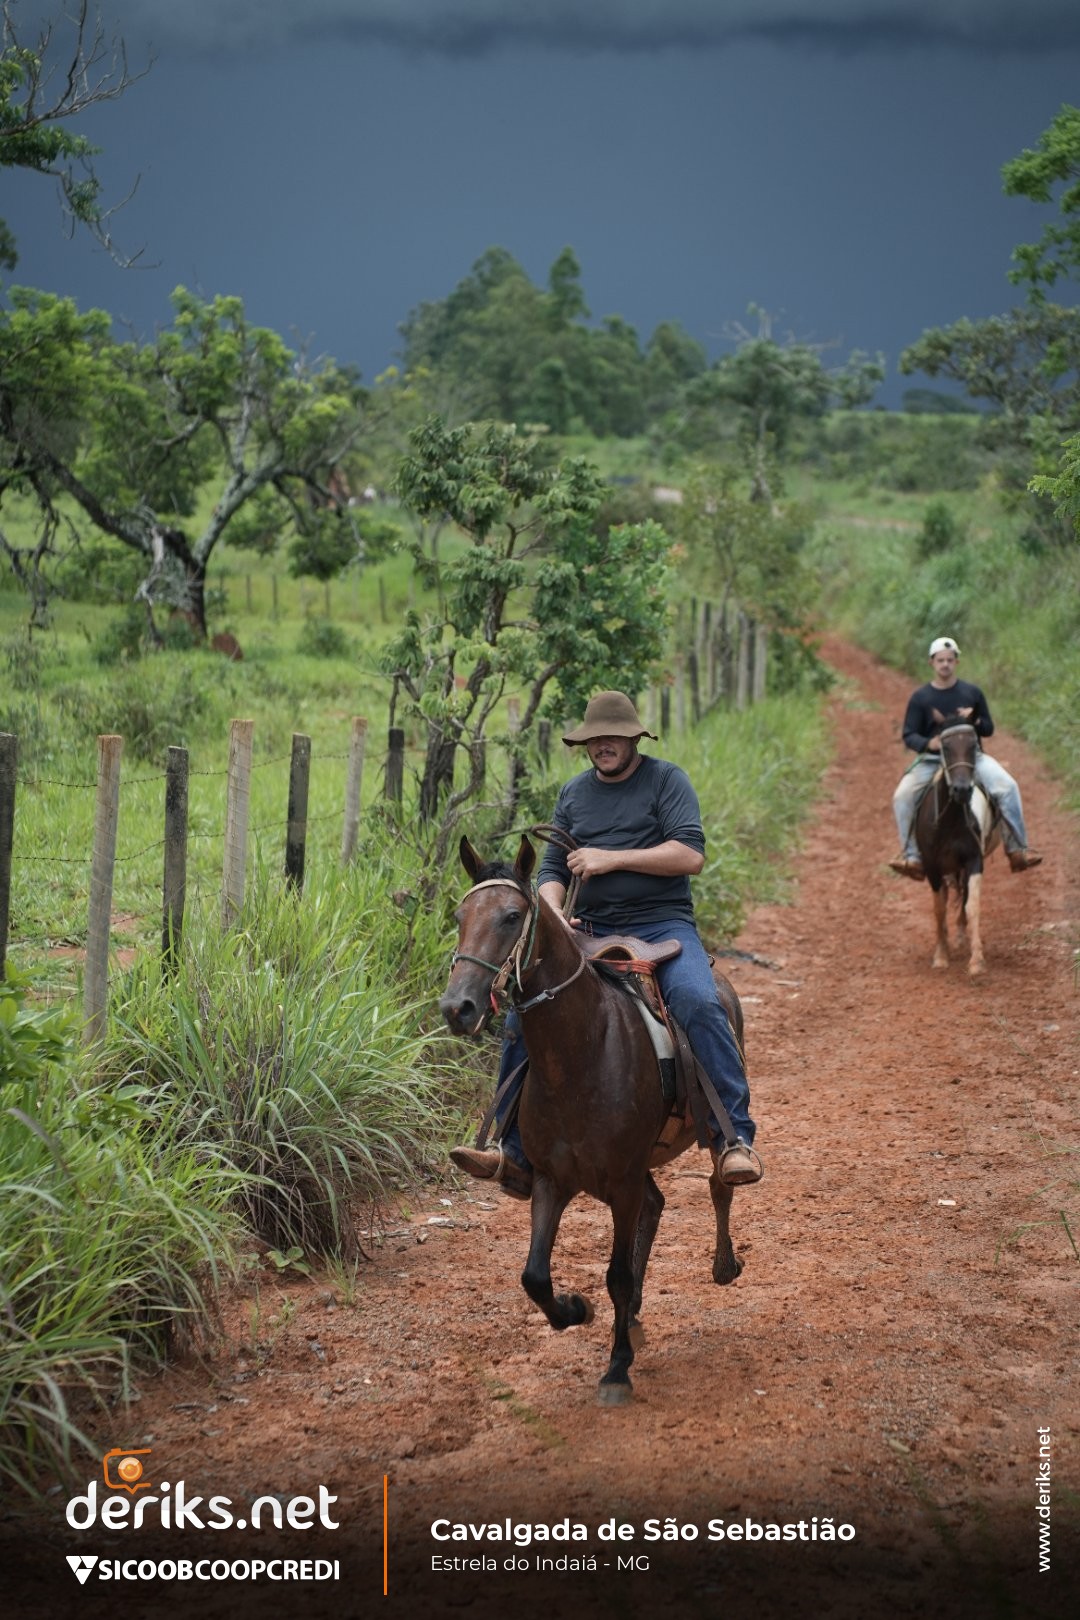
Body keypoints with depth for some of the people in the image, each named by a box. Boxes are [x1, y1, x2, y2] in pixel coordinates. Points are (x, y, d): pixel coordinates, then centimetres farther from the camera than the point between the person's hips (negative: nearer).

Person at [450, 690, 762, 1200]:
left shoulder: (666, 779, 1)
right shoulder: (573, 794, 15)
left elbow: (690, 855, -11)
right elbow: (551, 869, 16)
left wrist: (612, 858, -14)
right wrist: (553, 916, -6)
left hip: (662, 925, -4)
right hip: (590, 932, 5)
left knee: (699, 1004, -32)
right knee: (522, 1016, -12)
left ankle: (735, 1139, -27)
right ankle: (515, 1153, -4)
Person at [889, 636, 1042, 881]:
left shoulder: (972, 693, 7)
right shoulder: (919, 698, 2)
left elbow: (988, 729, 12)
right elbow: (909, 735, 1)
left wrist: (974, 721, -12)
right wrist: (928, 743, -21)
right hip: (931, 759, 0)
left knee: (1007, 787, -23)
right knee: (903, 796, -24)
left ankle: (1017, 849, -16)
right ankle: (911, 855, -15)